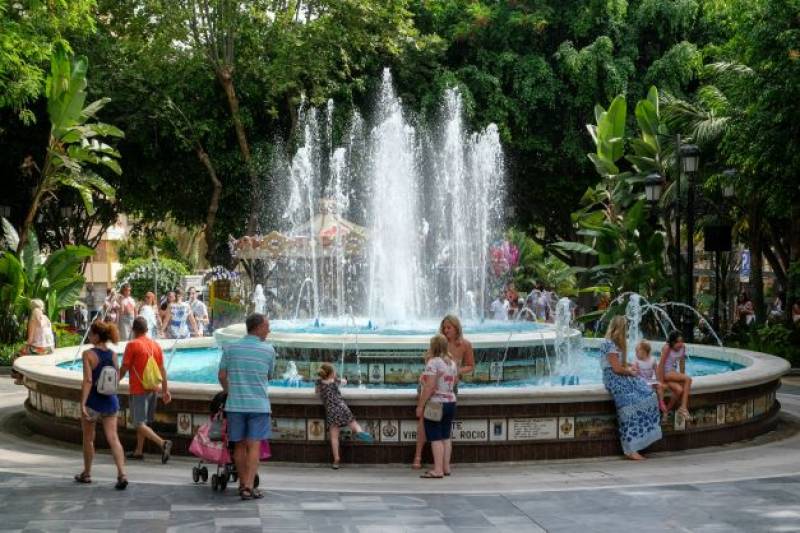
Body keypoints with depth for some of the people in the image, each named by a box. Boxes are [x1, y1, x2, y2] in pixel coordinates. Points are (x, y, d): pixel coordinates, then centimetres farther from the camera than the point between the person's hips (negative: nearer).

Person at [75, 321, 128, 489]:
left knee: (88, 438, 15)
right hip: (110, 400, 4)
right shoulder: (113, 354, 2)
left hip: (93, 401, -4)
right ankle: (122, 474, -13)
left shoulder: (89, 354, -13)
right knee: (113, 438, 1)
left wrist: (82, 403, -20)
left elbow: (88, 380, -19)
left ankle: (86, 474, 28)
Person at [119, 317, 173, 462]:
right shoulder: (156, 345, 6)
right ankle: (139, 451, 24)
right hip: (152, 389, 7)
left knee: (140, 424, -6)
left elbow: (124, 369, -9)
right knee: (143, 421, 18)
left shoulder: (132, 345, -11)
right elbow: (162, 370, 7)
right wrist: (165, 390, 11)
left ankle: (163, 443, -23)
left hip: (138, 390, -7)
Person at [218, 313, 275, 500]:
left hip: (235, 404, 3)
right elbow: (269, 375, 9)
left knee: (239, 445, 12)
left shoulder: (230, 348, 2)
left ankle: (243, 484, 21)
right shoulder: (268, 350, -3)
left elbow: (222, 376, 6)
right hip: (259, 404, -3)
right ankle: (249, 487, -8)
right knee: (254, 446, -1)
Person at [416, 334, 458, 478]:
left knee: (436, 438, -6)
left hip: (435, 403, -8)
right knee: (446, 437, 12)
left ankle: (438, 470, -8)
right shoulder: (452, 363, 9)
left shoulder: (433, 362, -15)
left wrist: (420, 405, -15)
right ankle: (446, 467, 15)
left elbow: (429, 387, -19)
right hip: (450, 402, 8)